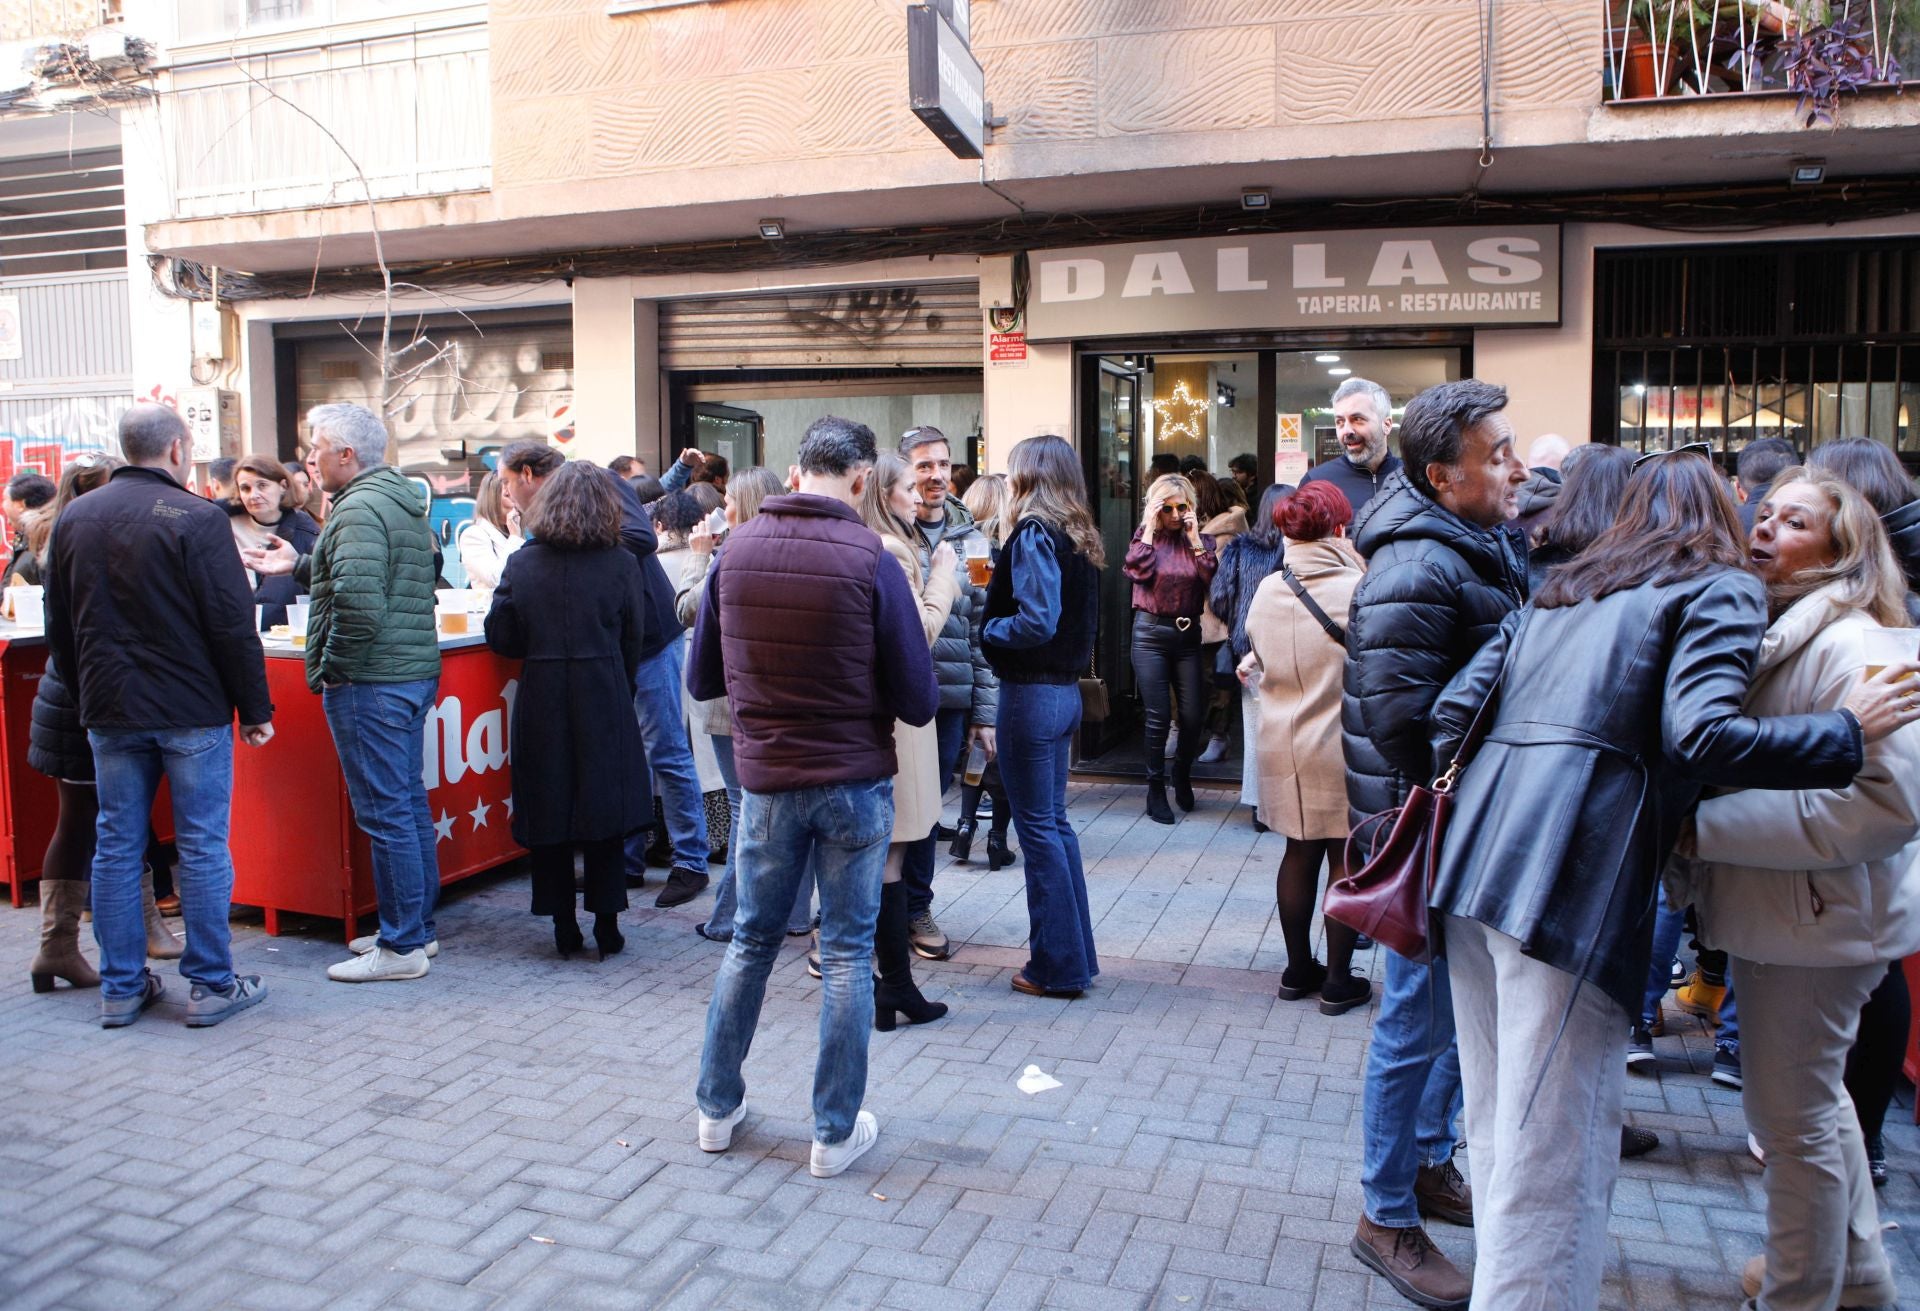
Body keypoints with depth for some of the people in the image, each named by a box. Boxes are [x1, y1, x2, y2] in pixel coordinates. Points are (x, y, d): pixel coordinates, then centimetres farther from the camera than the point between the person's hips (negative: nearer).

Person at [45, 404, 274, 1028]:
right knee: (203, 847, 2)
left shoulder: (74, 518, 7)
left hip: (109, 709, 6)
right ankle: (211, 985, 9)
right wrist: (255, 707, -6)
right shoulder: (197, 518, -13)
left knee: (116, 847, 11)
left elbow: (59, 626, 14)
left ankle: (121, 987, 19)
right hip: (192, 708, -5)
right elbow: (233, 625, -13)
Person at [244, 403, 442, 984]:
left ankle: (401, 947, 3)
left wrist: (332, 666, -14)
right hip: (415, 673, 10)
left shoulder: (359, 508, -15)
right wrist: (301, 565, 26)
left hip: (369, 682, -10)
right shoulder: (402, 502, 16)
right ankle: (418, 927, 24)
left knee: (384, 813, -4)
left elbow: (359, 602, -26)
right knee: (409, 803, 15)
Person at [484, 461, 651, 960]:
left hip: (540, 703, 2)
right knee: (604, 810, 7)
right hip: (602, 701, -1)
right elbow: (632, 640, -1)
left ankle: (564, 928, 15)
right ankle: (606, 925, 11)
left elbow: (499, 635, 1)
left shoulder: (521, 563, 0)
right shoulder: (620, 565, -5)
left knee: (547, 811, 10)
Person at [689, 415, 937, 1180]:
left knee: (751, 940, 18)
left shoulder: (735, 551, -4)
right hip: (855, 779, -3)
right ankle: (836, 1132, 19)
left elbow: (702, 680, 4)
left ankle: (718, 1108, 31)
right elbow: (918, 700, -11)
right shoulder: (869, 559, -14)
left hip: (765, 778, 3)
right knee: (847, 952, 9)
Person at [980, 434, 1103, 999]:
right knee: (1055, 821, 17)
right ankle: (1076, 955, 25)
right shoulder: (1078, 537, 11)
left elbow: (1036, 622, -25)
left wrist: (986, 629, -8)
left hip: (1031, 693, -9)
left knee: (1038, 827, 0)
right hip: (1065, 688, 9)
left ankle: (1056, 967, 10)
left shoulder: (1034, 535, -15)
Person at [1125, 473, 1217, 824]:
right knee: (1158, 715, -3)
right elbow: (1139, 571, -16)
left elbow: (1212, 578, -10)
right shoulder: (1145, 537, 5)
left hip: (1188, 634, 2)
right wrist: (1149, 530, -12)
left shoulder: (1199, 539, 8)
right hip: (1150, 632, -2)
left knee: (1193, 713, 1)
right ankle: (1156, 790, 11)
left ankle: (1182, 772, 30)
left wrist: (1194, 538, -10)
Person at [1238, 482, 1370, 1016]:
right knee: (1346, 860, 8)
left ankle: (1298, 970, 27)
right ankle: (1338, 981, 17)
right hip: (1342, 748, -5)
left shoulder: (1266, 591, -1)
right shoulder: (1355, 590, -18)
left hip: (1283, 746, 5)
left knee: (1299, 853, 16)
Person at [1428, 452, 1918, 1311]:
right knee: (1553, 1154, -2)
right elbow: (1702, 737, -11)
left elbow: (1455, 708, 16)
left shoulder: (1563, 589, 23)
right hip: (1570, 880, -7)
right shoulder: (1722, 589, 6)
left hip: (1477, 857, 7)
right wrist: (1846, 730, 3)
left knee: (1499, 1129, 17)